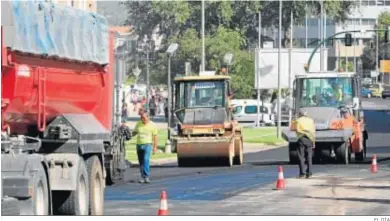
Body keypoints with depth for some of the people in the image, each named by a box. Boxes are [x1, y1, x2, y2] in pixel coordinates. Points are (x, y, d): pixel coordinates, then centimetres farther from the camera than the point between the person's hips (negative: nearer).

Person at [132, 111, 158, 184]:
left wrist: (155, 147, -2)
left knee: (146, 160, -20)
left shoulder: (152, 125, -2)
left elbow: (155, 136, 1)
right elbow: (135, 132, 19)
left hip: (147, 144, -5)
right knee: (141, 162, 6)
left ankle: (147, 176, -21)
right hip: (139, 144, 5)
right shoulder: (138, 124, 7)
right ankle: (143, 177, 14)